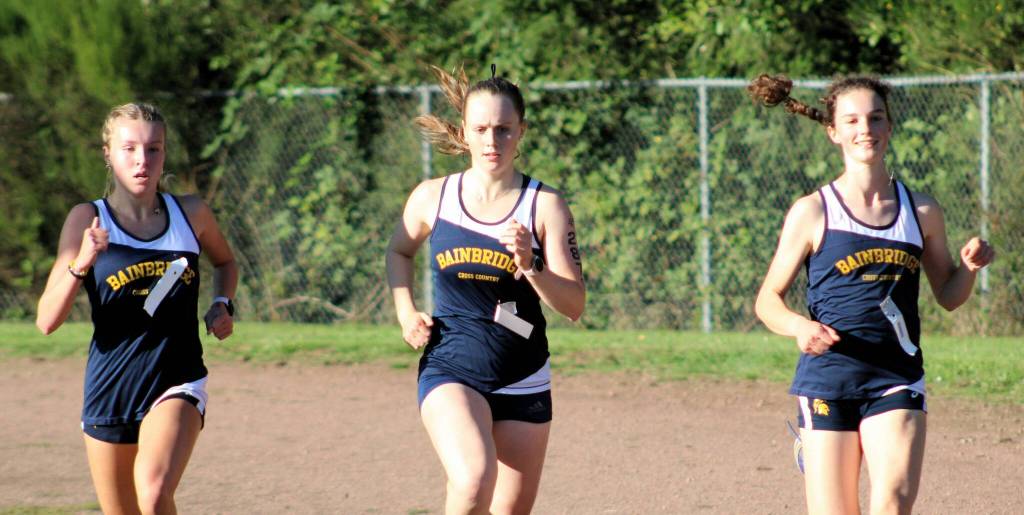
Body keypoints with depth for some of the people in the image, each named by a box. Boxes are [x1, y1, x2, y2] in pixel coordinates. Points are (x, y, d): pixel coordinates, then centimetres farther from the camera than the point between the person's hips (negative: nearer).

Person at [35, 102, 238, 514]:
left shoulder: (191, 214, 1)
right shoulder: (88, 220, -4)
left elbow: (225, 263, 24)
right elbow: (47, 321, -10)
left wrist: (222, 304, 4)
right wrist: (81, 263, -25)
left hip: (178, 384, -1)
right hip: (109, 388, 1)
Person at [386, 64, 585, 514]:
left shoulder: (545, 206, -6)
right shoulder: (432, 198, -2)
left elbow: (573, 305, -10)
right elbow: (399, 251, 20)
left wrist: (530, 267, -27)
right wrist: (405, 312, 5)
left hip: (522, 382, 1)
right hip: (450, 371, -1)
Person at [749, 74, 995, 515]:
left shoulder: (922, 212, 8)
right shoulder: (813, 212, 0)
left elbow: (948, 295, 19)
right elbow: (768, 300, 4)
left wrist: (970, 267, -3)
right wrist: (800, 326, -18)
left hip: (898, 381, 1)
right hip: (827, 380, -1)